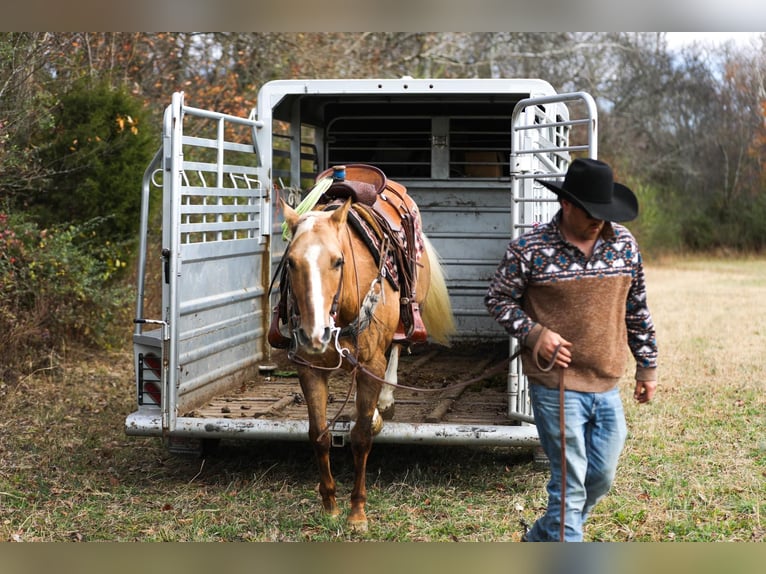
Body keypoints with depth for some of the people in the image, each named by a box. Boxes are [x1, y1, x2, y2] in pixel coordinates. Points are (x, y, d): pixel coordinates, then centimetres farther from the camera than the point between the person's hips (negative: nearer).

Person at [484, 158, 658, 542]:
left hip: (607, 386, 6)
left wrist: (647, 366, 15)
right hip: (556, 386, -5)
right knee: (570, 484, -2)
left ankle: (540, 540, 36)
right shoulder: (528, 249, -11)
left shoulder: (624, 243, 3)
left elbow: (637, 309, 12)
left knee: (601, 479, 14)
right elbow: (497, 299, 0)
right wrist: (533, 334, -16)